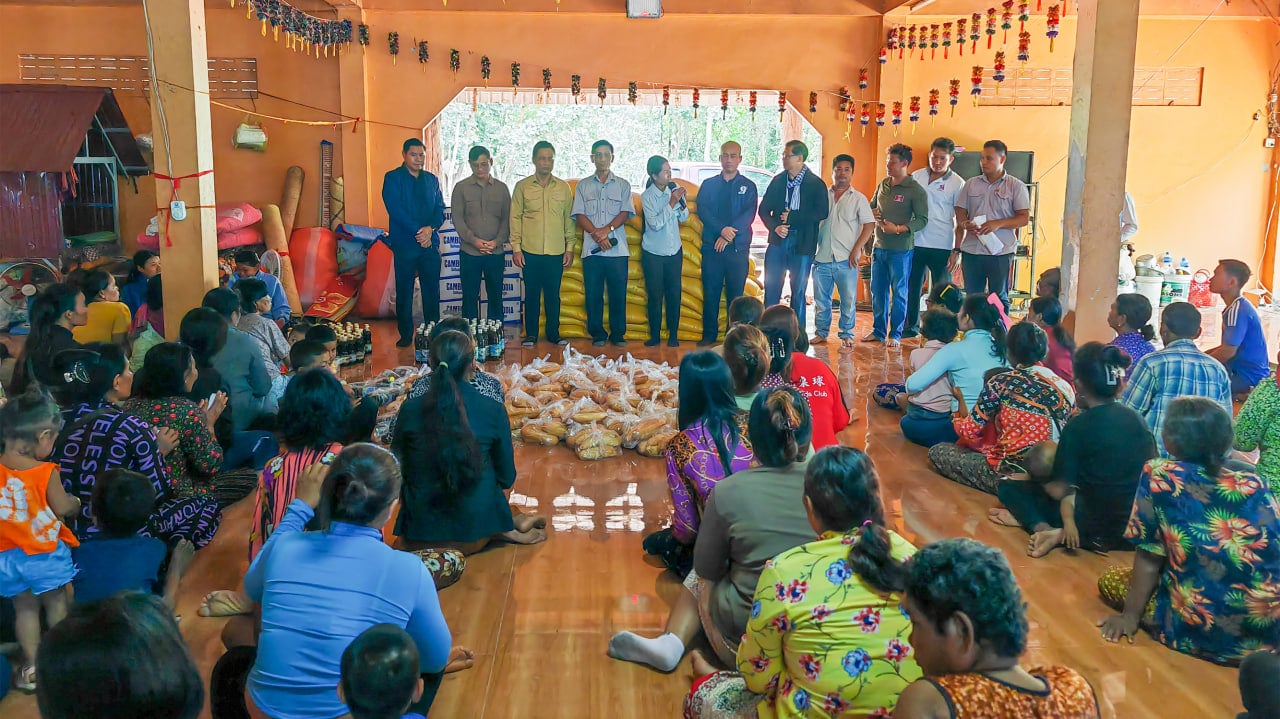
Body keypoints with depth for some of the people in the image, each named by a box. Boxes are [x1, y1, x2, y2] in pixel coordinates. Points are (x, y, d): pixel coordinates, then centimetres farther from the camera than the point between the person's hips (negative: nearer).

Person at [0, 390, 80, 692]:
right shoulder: (45, 472, -20)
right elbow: (63, 508, -12)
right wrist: (76, 502, 9)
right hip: (44, 552, -4)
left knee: (24, 607, 16)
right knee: (55, 602, 15)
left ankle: (31, 665, 19)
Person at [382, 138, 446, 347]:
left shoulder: (432, 179, 15)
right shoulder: (393, 178, 1)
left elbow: (440, 209, 8)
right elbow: (395, 210, -9)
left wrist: (430, 228, -11)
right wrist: (417, 231, -15)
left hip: (430, 243, 3)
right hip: (405, 243, -3)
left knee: (432, 291, 4)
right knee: (404, 291, 2)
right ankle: (405, 335, 10)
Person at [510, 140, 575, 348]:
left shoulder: (563, 187, 7)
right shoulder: (522, 187, 3)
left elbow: (569, 219, 10)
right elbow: (515, 218, 3)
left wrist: (570, 248, 5)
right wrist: (516, 248, -3)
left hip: (556, 253, 1)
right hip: (530, 252, -1)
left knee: (553, 295, 7)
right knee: (532, 295, 5)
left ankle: (553, 333, 18)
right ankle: (530, 334, 14)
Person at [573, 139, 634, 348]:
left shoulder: (623, 185, 11)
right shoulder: (583, 185, 12)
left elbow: (626, 213, 2)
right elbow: (579, 215, 4)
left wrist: (607, 229, -13)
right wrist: (597, 235, -10)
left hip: (617, 249, 0)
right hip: (591, 249, 0)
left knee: (618, 293, 0)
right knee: (593, 294, 1)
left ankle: (618, 334, 9)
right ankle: (597, 334, 10)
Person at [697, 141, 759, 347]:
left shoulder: (748, 186, 7)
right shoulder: (708, 184, 11)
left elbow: (749, 215, -5)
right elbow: (702, 211, -2)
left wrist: (729, 234, -17)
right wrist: (722, 229, -17)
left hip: (738, 248, -1)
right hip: (712, 247, 1)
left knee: (735, 294, 1)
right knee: (711, 293, 3)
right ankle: (709, 335, 10)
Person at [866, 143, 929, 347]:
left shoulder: (916, 190, -9)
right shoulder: (883, 185, 11)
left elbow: (922, 220, -12)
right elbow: (871, 206, 23)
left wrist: (898, 229, -21)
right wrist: (872, 212, 0)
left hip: (900, 249, -6)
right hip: (879, 246, 6)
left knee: (899, 292, 3)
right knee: (877, 291, 11)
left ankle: (895, 334, 11)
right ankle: (878, 331, 22)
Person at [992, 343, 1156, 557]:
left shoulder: (1080, 425, -13)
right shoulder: (1136, 419, 4)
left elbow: (1059, 491, -12)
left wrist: (1037, 477, 10)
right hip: (1135, 531, 6)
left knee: (1009, 487, 9)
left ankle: (1043, 527, -11)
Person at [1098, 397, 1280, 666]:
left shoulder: (1157, 475, -6)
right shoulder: (1256, 486, 3)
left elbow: (1149, 558, -3)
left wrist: (1130, 616, 8)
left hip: (1199, 633, -5)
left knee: (1110, 581, 18)